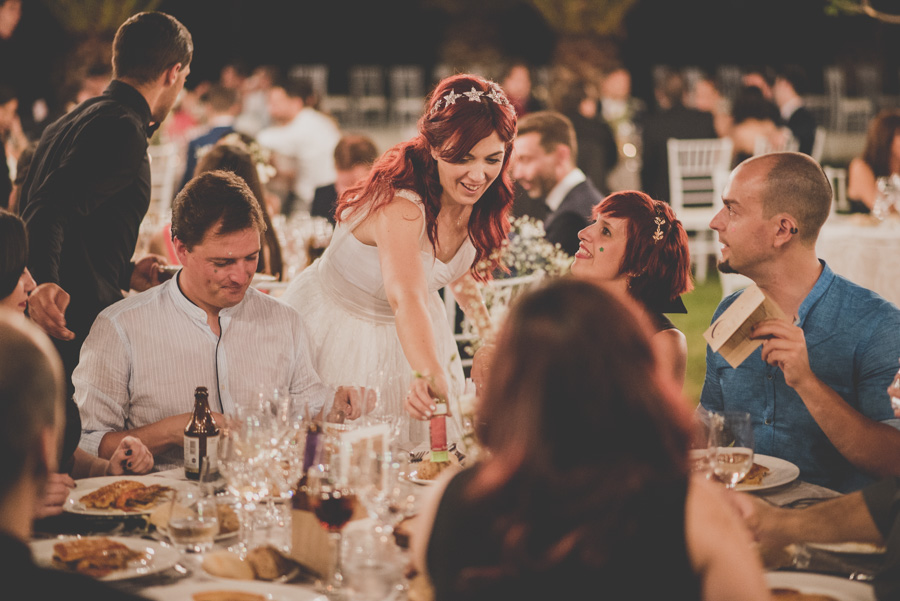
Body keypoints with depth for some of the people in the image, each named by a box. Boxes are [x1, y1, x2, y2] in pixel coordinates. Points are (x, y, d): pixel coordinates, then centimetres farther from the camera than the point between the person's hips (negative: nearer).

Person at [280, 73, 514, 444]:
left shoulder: (473, 199, -13)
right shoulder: (400, 205, -37)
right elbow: (405, 299, -55)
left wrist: (488, 328, 8)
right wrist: (432, 377, -70)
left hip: (406, 334, 7)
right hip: (339, 325, -7)